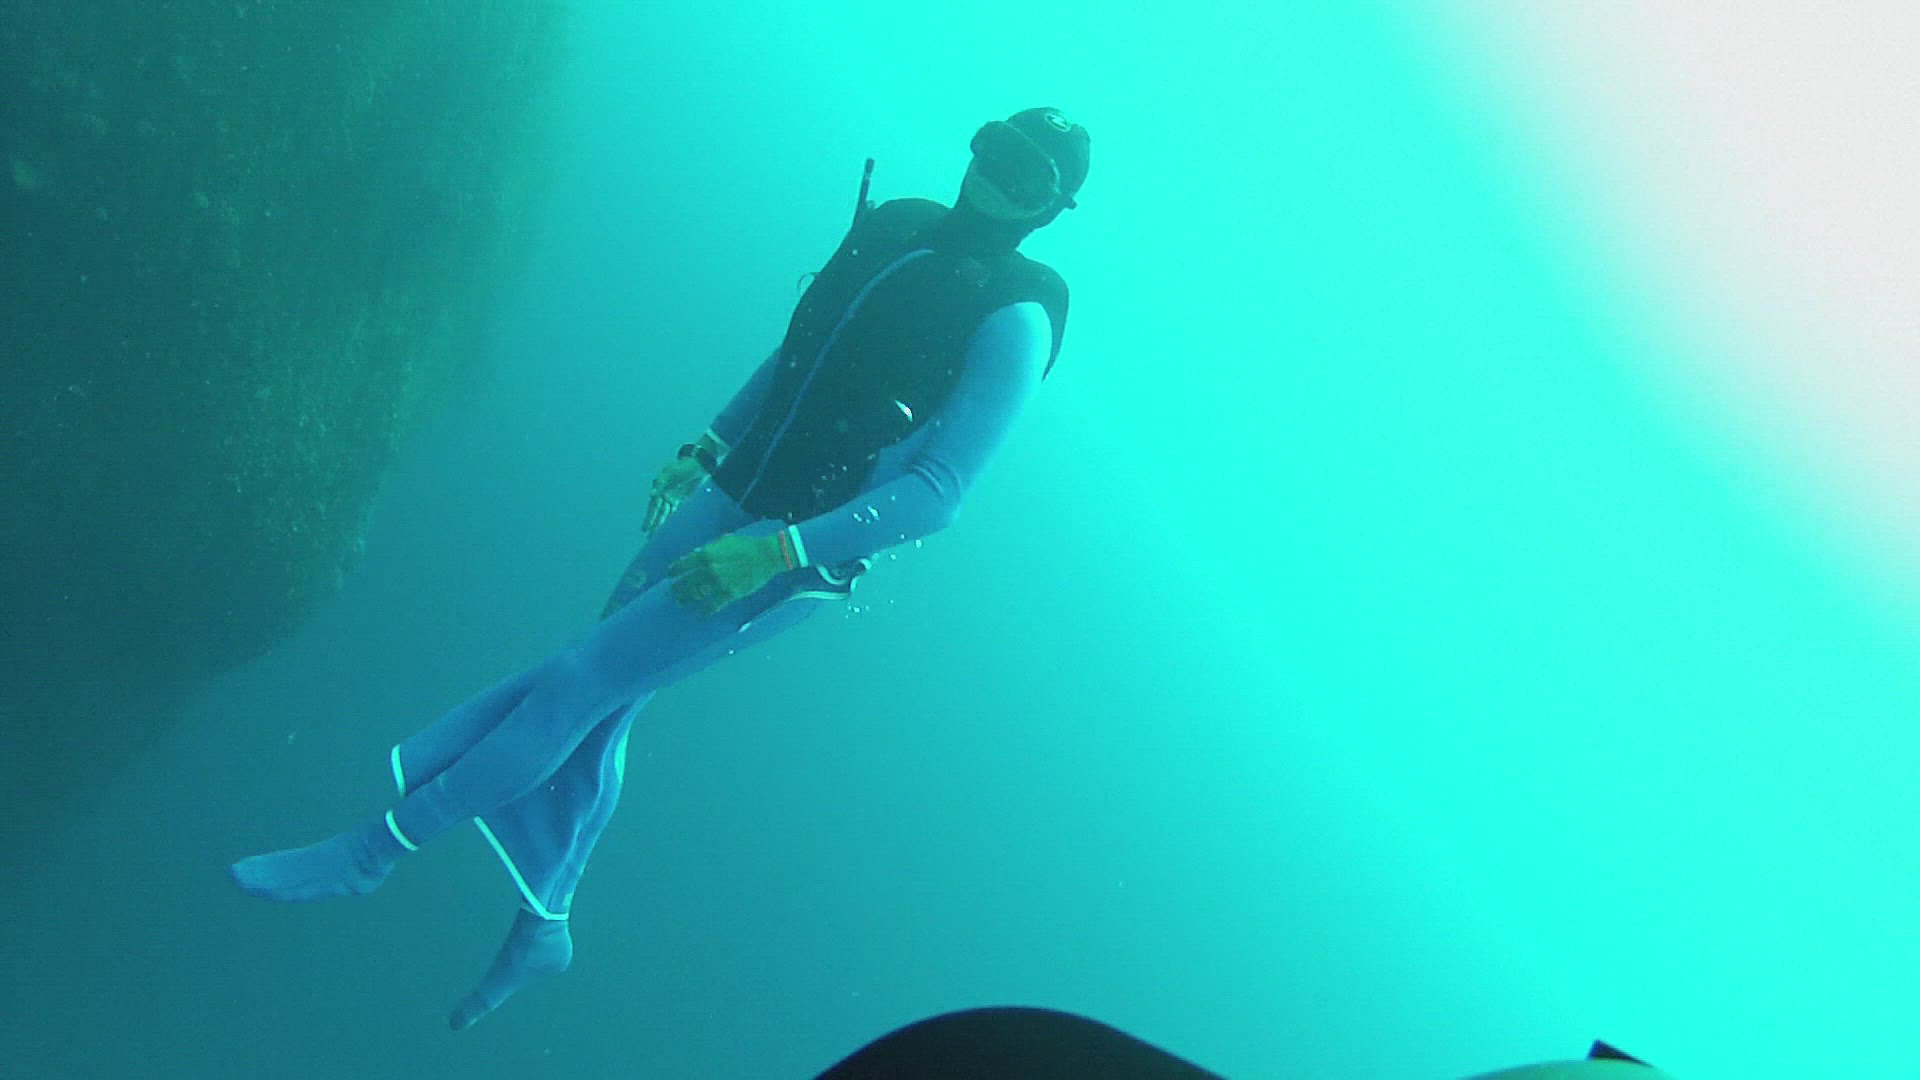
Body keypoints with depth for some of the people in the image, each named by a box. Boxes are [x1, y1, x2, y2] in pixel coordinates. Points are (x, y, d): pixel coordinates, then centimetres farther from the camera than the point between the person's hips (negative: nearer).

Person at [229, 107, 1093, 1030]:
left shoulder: (1013, 318, -17)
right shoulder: (893, 227, 4)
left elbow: (939, 493, -22)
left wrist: (777, 551, -27)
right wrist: (703, 451, 11)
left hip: (800, 556, -7)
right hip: (731, 499, 7)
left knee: (574, 685, -5)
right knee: (599, 714, 12)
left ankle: (368, 852, 15)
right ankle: (542, 925, 32)